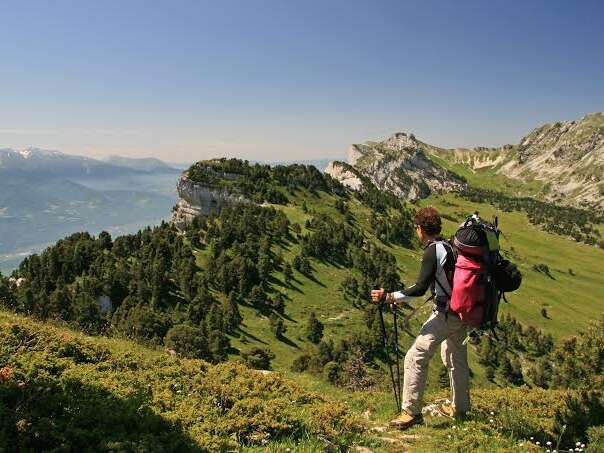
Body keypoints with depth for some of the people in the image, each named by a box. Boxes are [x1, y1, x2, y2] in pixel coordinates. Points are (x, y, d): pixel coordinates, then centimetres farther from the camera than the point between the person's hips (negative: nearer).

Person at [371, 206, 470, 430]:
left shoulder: (432, 251, -17)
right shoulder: (451, 246, 6)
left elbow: (420, 288, -23)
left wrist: (388, 297, -21)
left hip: (445, 315, -9)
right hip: (462, 312, 9)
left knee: (415, 358, -6)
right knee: (456, 358, 23)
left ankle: (411, 411, -3)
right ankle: (460, 407, 37)